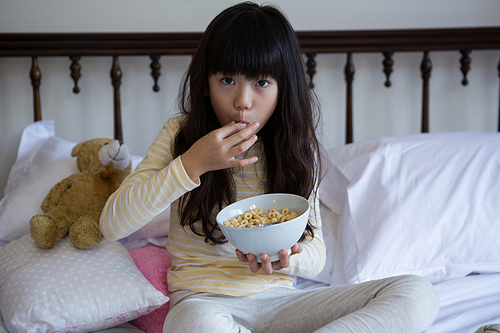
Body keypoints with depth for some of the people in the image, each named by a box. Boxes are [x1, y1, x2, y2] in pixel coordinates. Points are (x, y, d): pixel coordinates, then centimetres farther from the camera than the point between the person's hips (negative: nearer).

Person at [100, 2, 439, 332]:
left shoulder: (297, 149, 4)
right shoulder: (181, 135, -1)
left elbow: (316, 255, 6)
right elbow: (112, 225, -9)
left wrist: (290, 258, -20)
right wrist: (191, 165, -19)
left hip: (279, 297, 4)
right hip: (204, 299, -4)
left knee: (417, 294, -18)